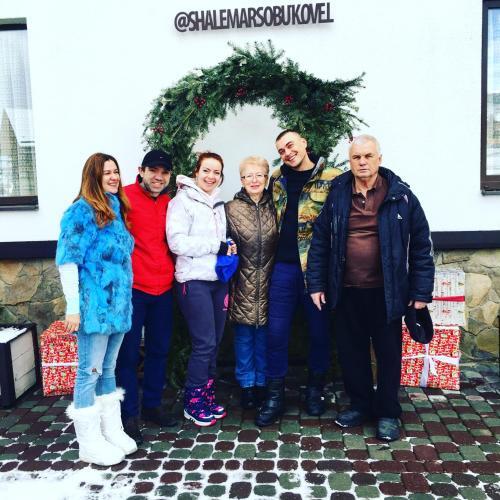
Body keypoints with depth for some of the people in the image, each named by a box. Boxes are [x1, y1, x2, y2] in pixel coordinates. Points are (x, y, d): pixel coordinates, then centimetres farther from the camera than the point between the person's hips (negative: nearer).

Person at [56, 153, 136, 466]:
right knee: (90, 372, 3)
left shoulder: (117, 210, 13)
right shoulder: (82, 210, -9)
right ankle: (90, 443, 17)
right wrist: (73, 307, -16)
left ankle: (113, 431, 29)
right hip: (94, 306, -7)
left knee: (108, 371, 17)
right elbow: (67, 260, -13)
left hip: (118, 304, 8)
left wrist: (125, 299, 16)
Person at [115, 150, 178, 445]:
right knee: (129, 353, 4)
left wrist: (172, 270, 11)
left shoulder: (169, 204, 10)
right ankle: (129, 415, 18)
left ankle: (152, 405, 32)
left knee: (159, 350, 15)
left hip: (163, 287, 6)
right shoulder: (125, 197, -7)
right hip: (132, 287, -6)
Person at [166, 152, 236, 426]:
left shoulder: (218, 205, 17)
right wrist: (216, 246, -13)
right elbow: (177, 242, -16)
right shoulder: (182, 201, -5)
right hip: (194, 280, -7)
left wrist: (228, 248, 4)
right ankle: (193, 403, 11)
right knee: (205, 343, -6)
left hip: (218, 280, 7)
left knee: (214, 342, 10)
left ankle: (207, 396, 24)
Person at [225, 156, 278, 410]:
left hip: (268, 281, 1)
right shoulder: (231, 208, 0)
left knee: (264, 333, 10)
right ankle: (246, 384, 23)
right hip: (243, 282, -1)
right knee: (244, 334, 7)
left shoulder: (274, 206, 4)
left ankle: (262, 382, 26)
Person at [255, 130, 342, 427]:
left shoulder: (332, 178, -4)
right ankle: (275, 395, 18)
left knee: (319, 330, 10)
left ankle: (316, 389, 30)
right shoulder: (277, 179, 10)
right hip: (284, 266, 3)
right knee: (277, 332, 5)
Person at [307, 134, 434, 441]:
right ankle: (360, 405, 33)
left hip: (386, 291, -2)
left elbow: (421, 245, -3)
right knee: (351, 352, 13)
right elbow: (320, 241, 5)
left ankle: (387, 413, 27)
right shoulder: (337, 196, 2)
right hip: (346, 291, 2)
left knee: (388, 353, 10)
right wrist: (316, 284, 2)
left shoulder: (400, 196, -5)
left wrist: (421, 291, -5)